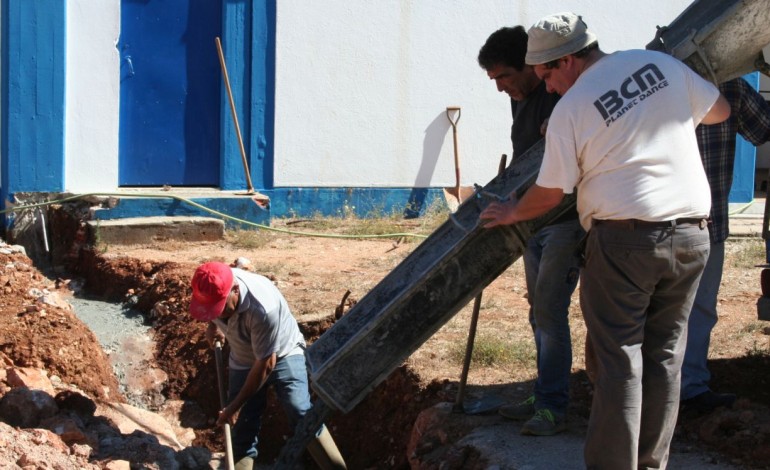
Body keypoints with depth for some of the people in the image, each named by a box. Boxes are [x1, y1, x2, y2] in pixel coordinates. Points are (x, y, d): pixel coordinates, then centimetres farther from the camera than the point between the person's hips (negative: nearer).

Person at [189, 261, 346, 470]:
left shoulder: (263, 307, -40)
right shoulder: (214, 289, -22)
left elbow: (265, 365, -30)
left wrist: (234, 405, -23)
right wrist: (212, 326, -10)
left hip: (283, 354, -5)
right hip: (243, 361, 5)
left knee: (301, 413, -18)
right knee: (244, 424, 1)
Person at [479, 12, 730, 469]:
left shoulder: (570, 110, -6)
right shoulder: (662, 63, 5)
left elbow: (550, 194, 0)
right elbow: (719, 110, 17)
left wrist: (511, 213, 19)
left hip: (624, 239, -4)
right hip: (692, 235, 5)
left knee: (620, 361, 3)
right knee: (664, 358, 12)